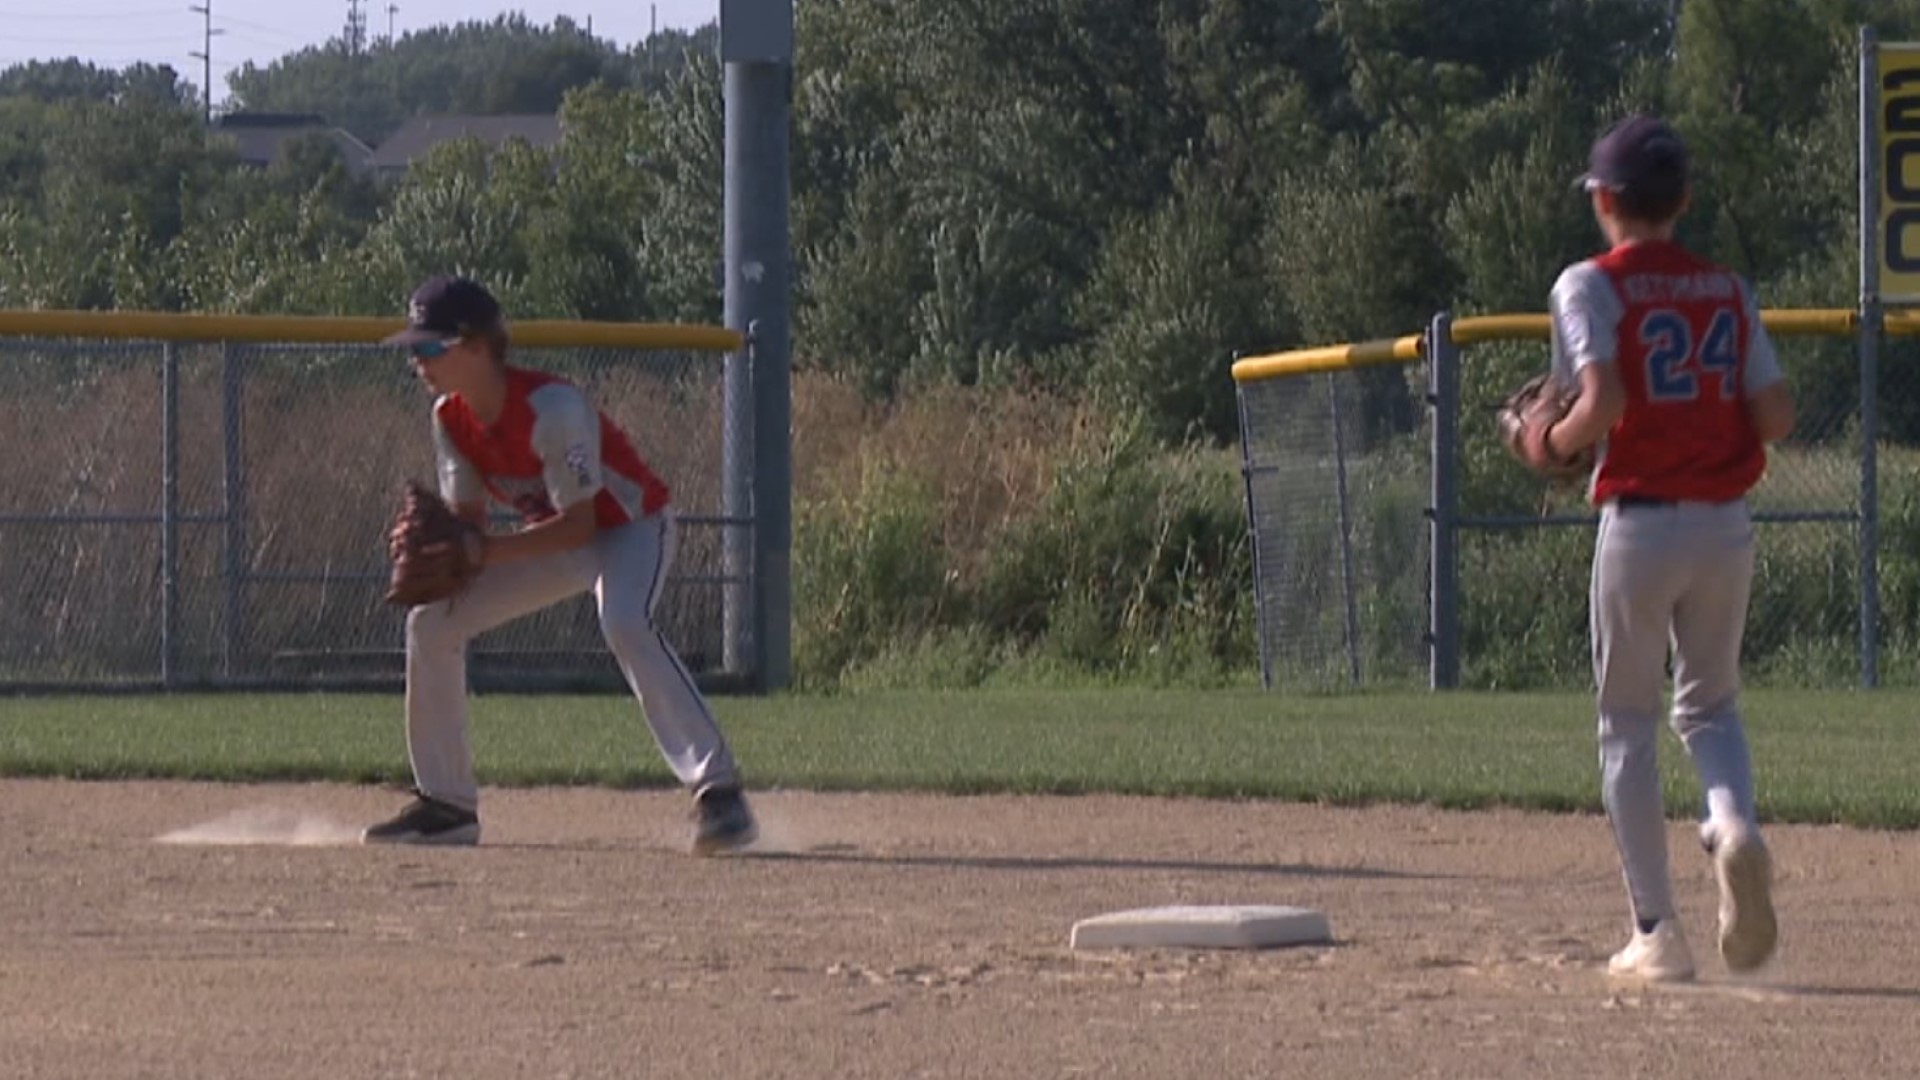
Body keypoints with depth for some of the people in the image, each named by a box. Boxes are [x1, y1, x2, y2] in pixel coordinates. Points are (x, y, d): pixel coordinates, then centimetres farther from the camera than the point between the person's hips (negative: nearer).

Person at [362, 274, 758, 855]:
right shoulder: (451, 418, -8)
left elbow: (579, 523, -30)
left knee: (624, 625, -37)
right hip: (556, 535, 8)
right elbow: (467, 518, -3)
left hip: (629, 526, -8)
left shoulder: (551, 407, -32)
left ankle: (717, 790, -41)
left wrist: (486, 551, -38)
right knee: (432, 621, 0)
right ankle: (445, 804, 10)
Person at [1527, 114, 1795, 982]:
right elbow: (1776, 417, 1)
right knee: (1710, 704, 18)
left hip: (1639, 520, -3)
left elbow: (1604, 403, -20)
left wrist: (1552, 446, -2)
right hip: (1726, 524, 3)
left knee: (1627, 723, 9)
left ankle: (1656, 931, 4)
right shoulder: (1727, 291, 7)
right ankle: (1734, 824, -16)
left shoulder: (1591, 286, -6)